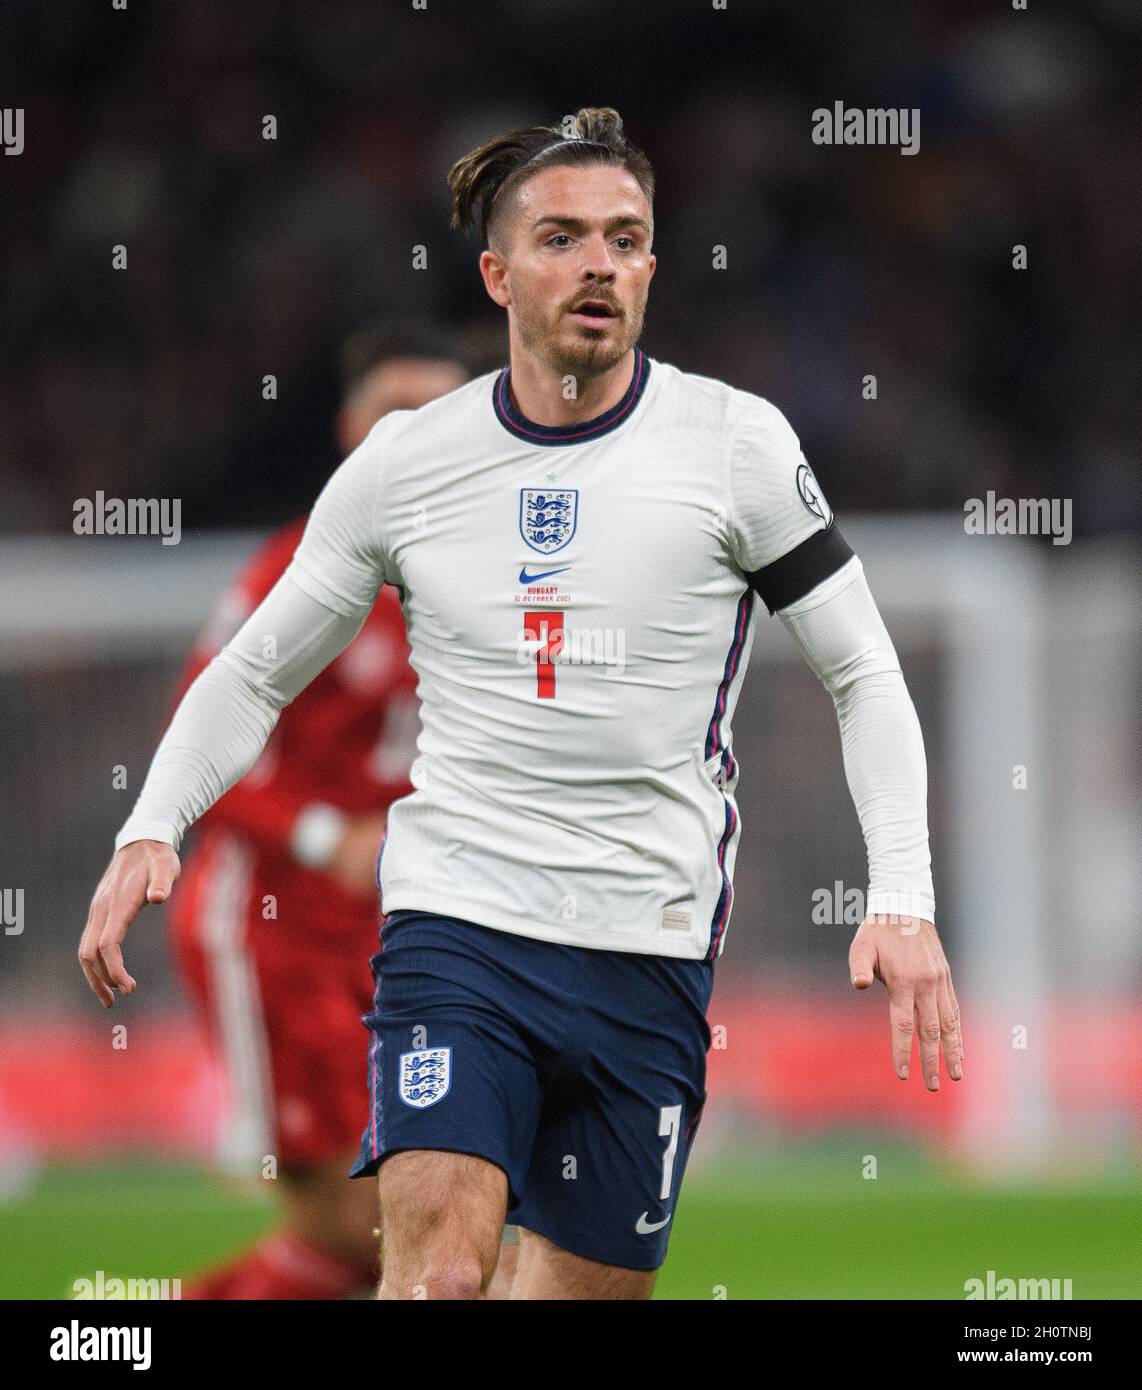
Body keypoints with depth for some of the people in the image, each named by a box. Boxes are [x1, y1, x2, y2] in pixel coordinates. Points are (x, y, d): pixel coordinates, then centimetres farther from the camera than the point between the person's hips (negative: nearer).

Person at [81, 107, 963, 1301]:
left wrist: (904, 902, -7)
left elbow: (864, 674, 5)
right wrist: (150, 830, -2)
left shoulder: (736, 442, -1)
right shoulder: (404, 462, 3)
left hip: (650, 953, 0)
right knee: (437, 1271, -20)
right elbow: (258, 670, 14)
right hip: (452, 921, 0)